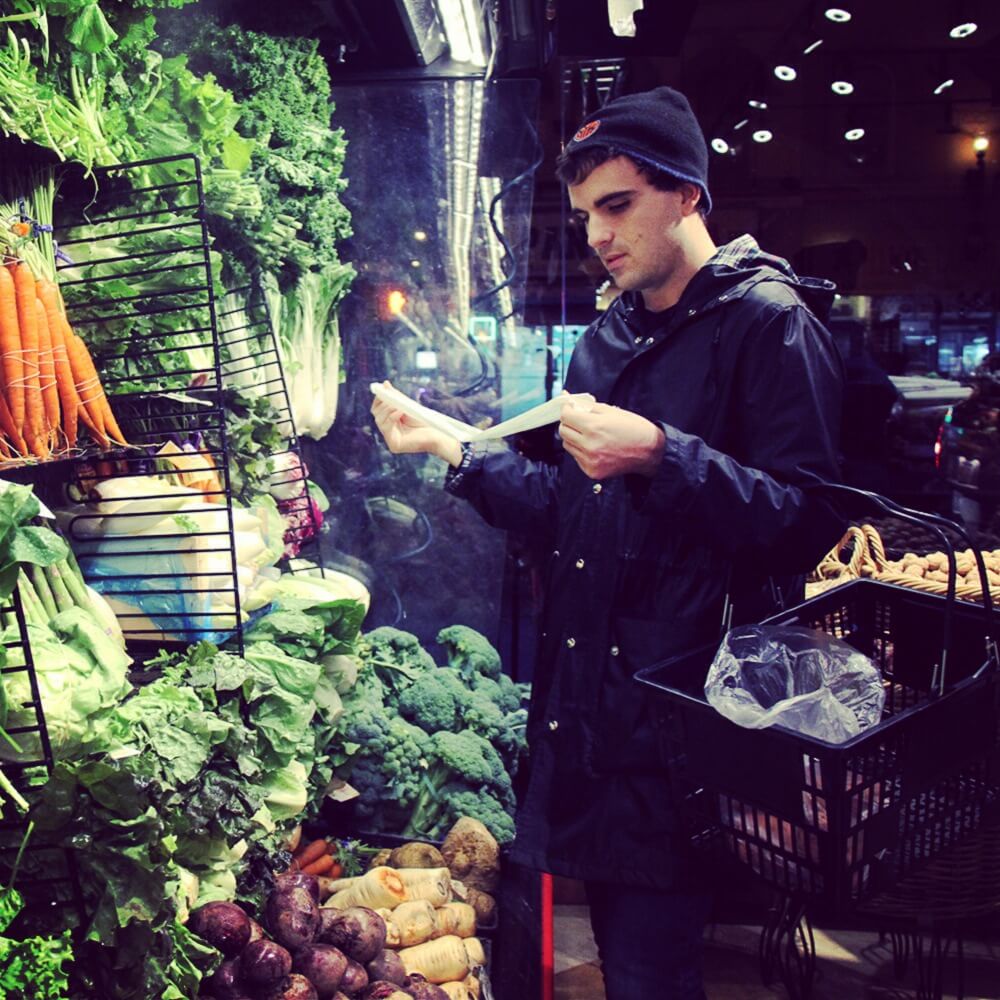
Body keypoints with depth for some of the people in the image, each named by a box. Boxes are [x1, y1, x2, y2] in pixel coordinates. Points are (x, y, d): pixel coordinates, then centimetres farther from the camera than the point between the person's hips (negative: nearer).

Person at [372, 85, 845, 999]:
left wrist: (662, 456, -26)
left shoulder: (769, 322, -7)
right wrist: (456, 450, 12)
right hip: (586, 707, 7)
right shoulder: (606, 341, 17)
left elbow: (809, 521, -16)